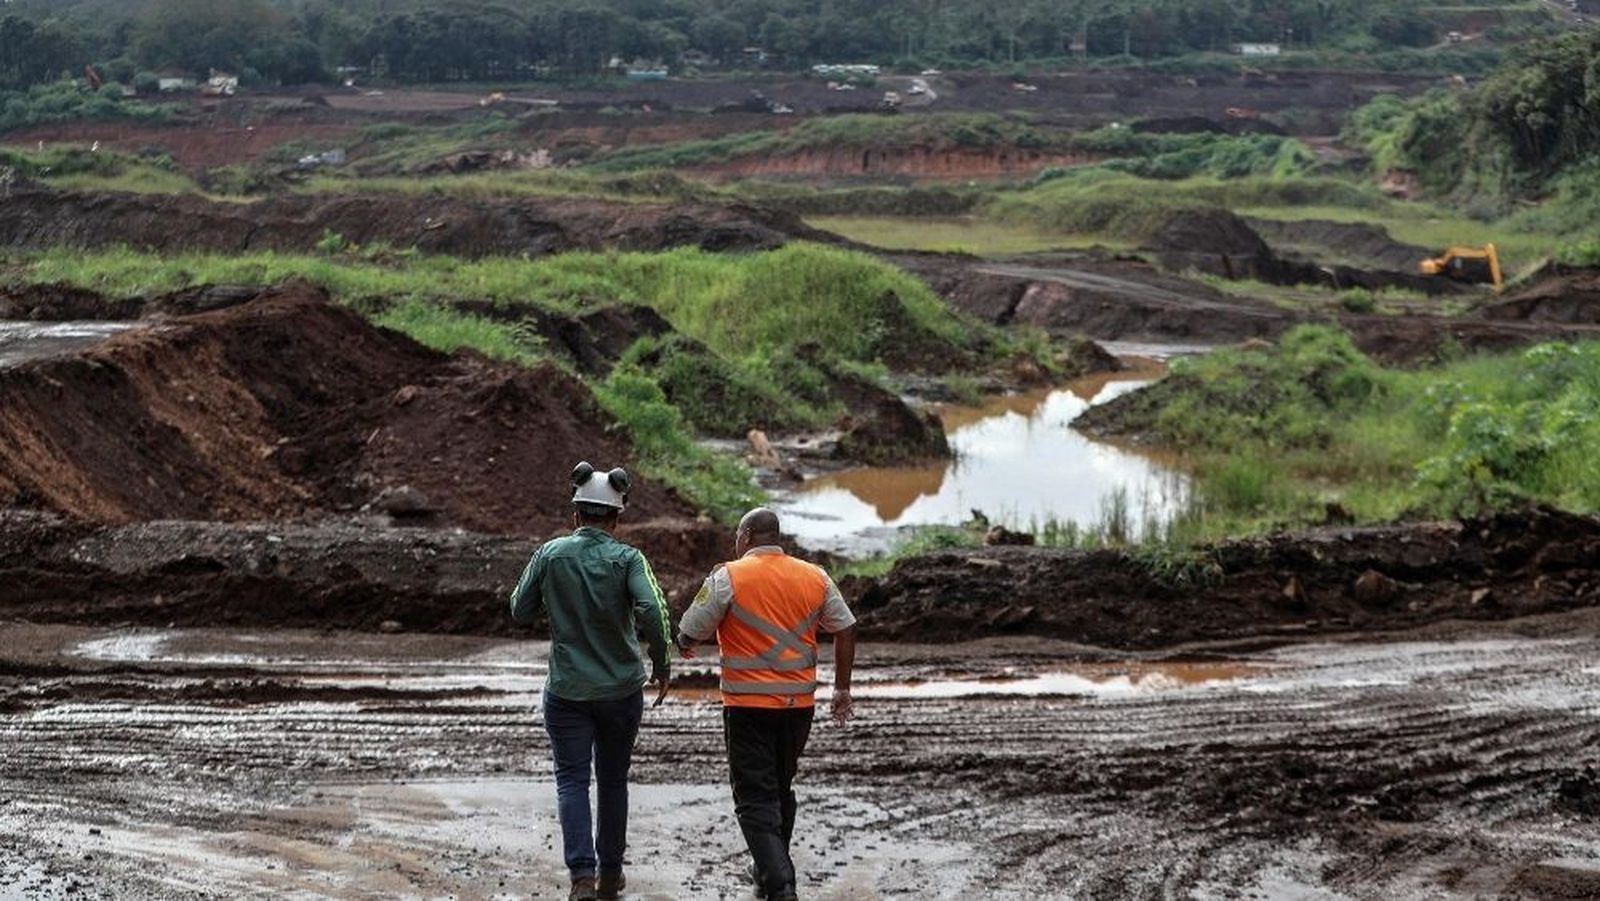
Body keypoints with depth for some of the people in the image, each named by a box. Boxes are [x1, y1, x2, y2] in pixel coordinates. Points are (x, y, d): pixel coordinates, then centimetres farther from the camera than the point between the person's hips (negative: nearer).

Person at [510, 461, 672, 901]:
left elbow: (520, 610, 2)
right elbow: (651, 610, -23)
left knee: (572, 781, 1)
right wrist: (661, 664, -9)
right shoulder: (628, 559, -9)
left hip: (567, 691, -1)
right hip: (622, 690, 1)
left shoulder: (551, 554, -5)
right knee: (613, 780, 16)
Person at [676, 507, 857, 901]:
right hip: (800, 705, 5)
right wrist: (842, 689, 19)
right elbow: (845, 631, 10)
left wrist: (685, 645, 19)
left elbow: (688, 634, -5)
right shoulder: (814, 577, 5)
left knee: (756, 799, -1)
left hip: (749, 706, -5)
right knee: (782, 788, 22)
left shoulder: (729, 577, -9)